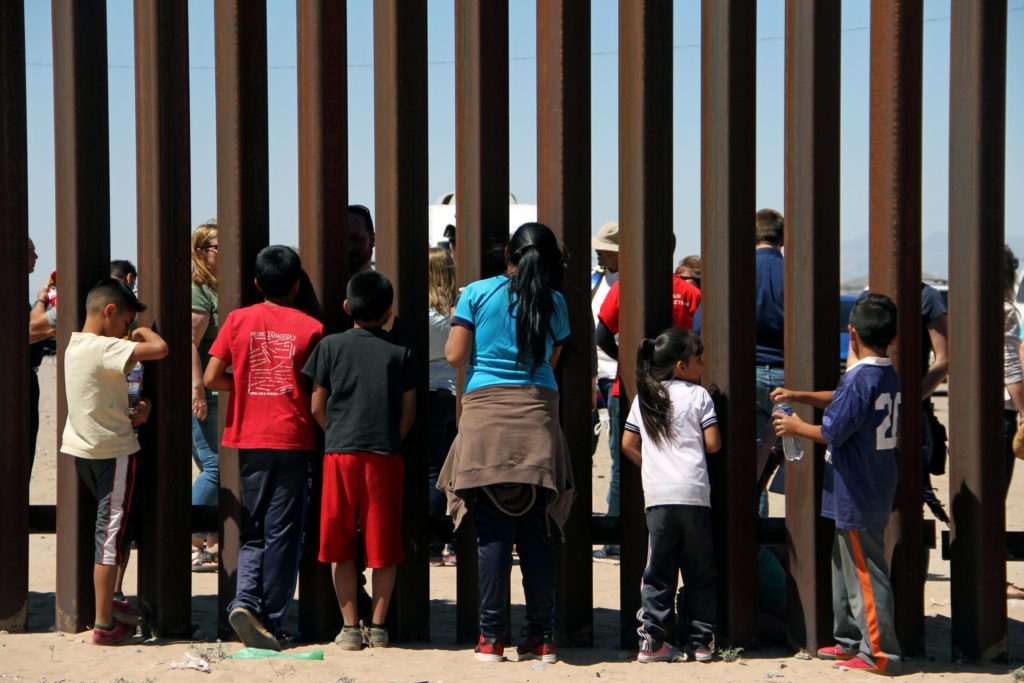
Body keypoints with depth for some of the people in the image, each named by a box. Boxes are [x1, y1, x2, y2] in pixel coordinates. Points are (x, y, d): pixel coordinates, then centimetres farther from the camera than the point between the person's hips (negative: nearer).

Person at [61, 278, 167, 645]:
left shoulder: (75, 345, 8)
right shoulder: (104, 349, -21)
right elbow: (159, 349, -30)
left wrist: (130, 415, 2)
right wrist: (141, 331, -10)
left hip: (84, 451, 9)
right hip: (113, 453, -9)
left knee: (114, 531, 21)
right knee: (112, 536, -3)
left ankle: (108, 603, 30)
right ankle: (105, 625, 1)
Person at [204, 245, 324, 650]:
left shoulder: (239, 320, 2)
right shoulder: (310, 328, -1)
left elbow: (212, 378, 0)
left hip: (249, 440, 2)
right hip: (293, 440, -2)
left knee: (252, 532, 12)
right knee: (282, 534, 4)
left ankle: (245, 599, -10)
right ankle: (271, 621, 3)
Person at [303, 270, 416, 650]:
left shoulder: (331, 346, 2)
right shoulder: (400, 352, 3)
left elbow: (317, 407, 4)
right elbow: (408, 411, 4)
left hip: (340, 454, 0)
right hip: (386, 456, 0)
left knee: (340, 546, 7)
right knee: (384, 544, 6)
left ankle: (350, 627, 6)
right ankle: (378, 626, 7)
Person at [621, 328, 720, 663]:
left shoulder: (644, 397, 11)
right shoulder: (698, 395, 0)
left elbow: (628, 444, 12)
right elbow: (713, 444, -4)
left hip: (657, 495, 3)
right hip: (694, 493, -3)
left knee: (658, 571, 5)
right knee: (699, 572, 6)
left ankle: (652, 641, -1)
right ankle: (700, 641, 7)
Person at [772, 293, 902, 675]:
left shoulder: (860, 378, -21)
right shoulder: (889, 377, 9)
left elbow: (833, 432, -20)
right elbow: (842, 400, 23)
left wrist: (797, 427, -4)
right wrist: (798, 396, 20)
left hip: (856, 496, -10)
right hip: (875, 491, 10)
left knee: (866, 574, -4)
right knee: (846, 566, 21)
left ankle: (880, 654, 0)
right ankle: (850, 640, 29)